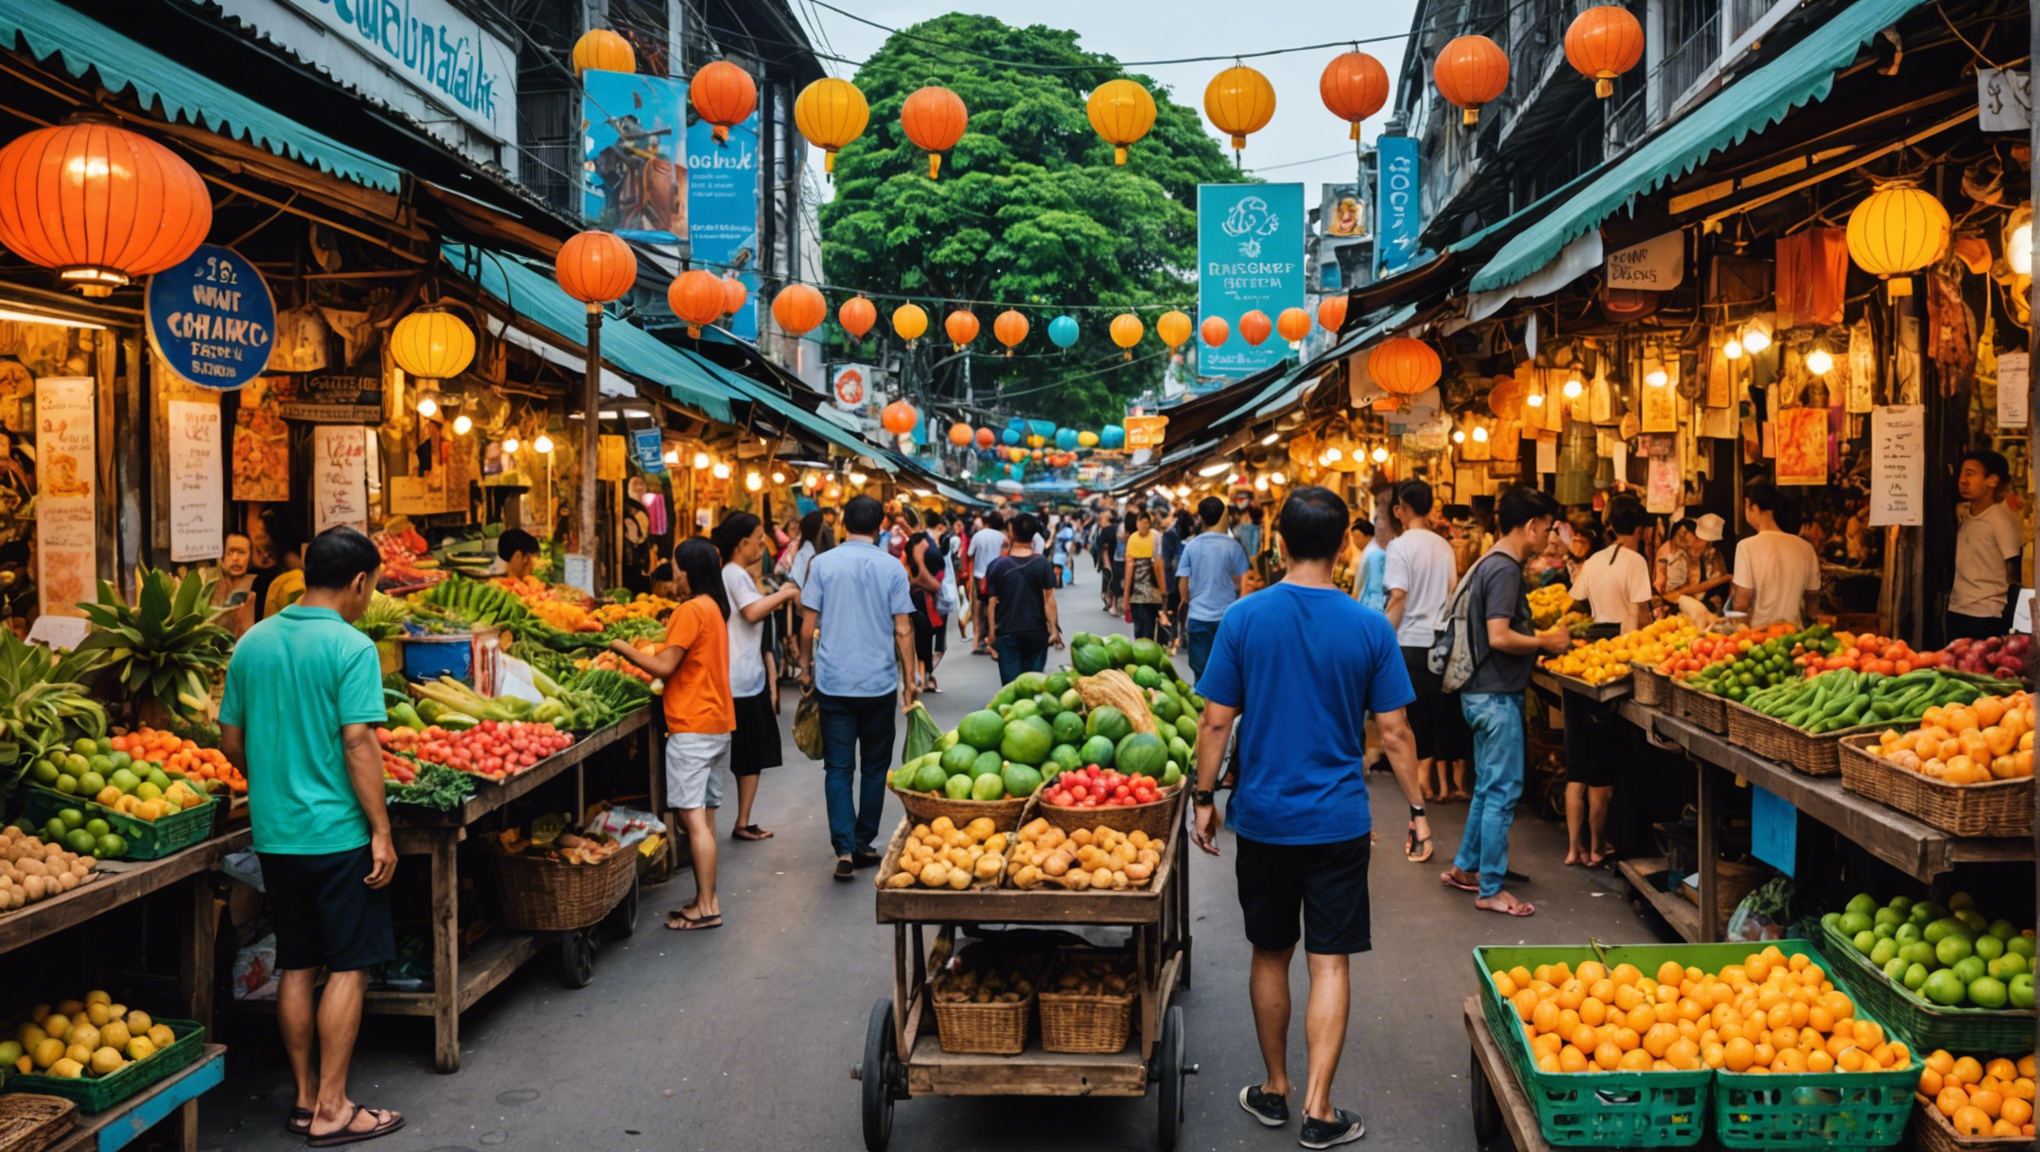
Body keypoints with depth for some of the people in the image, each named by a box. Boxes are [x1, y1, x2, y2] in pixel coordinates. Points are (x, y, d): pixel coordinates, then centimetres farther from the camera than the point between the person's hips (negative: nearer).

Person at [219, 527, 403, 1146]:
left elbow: (231, 741, 12)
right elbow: (358, 743, -18)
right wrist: (381, 830, -14)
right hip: (338, 832, -6)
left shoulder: (251, 643, 7)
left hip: (274, 832, 7)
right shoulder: (350, 647, -14)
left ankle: (306, 1096, 23)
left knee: (296, 966, 14)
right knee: (349, 967, 3)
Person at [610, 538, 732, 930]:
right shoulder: (716, 608, 14)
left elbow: (665, 666, -16)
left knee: (692, 816, -7)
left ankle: (706, 907, -6)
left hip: (693, 727, -10)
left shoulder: (691, 611, -14)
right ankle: (707, 899, 17)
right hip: (719, 721, 10)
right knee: (703, 815, 13)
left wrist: (625, 649, -4)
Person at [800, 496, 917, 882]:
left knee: (838, 767, 3)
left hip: (833, 681, 0)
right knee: (874, 766, 13)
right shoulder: (891, 567, -2)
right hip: (879, 682, 0)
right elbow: (903, 630, -3)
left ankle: (844, 849, -8)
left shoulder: (823, 564, -1)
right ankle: (864, 845, 19)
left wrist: (806, 666, 14)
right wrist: (909, 679, 6)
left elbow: (808, 626, -1)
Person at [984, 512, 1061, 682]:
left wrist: (992, 633, 3)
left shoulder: (998, 565, -6)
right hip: (1036, 631, 1)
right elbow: (1049, 599, -7)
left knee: (1011, 682, 1)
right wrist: (1054, 629, -2)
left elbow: (992, 602, -4)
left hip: (1007, 632, -1)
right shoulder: (1043, 563, -5)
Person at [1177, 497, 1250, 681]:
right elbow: (1243, 585, 1)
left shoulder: (1191, 546, -2)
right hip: (1227, 616, 0)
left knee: (1201, 671, 6)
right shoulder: (1233, 546, -4)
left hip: (1198, 616, 0)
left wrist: (1186, 603, 21)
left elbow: (1182, 583, 3)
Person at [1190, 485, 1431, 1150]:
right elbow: (1395, 732, -3)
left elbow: (1216, 721, -5)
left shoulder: (1244, 618, -8)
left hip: (1263, 819, 1)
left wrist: (1204, 798, 6)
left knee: (1270, 956, 15)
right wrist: (1416, 809, 9)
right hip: (1339, 821, -1)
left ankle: (1275, 1090, 29)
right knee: (1330, 963, 6)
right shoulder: (1369, 629, -7)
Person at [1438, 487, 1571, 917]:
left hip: (1484, 692, 10)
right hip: (1497, 695, -10)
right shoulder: (1504, 569, -18)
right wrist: (1545, 642, -12)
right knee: (1503, 791, -3)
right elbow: (1499, 637, -25)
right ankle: (1490, 889, 3)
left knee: (1488, 786, 18)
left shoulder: (1491, 564, 13)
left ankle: (1464, 868, 27)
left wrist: (1540, 643, 11)